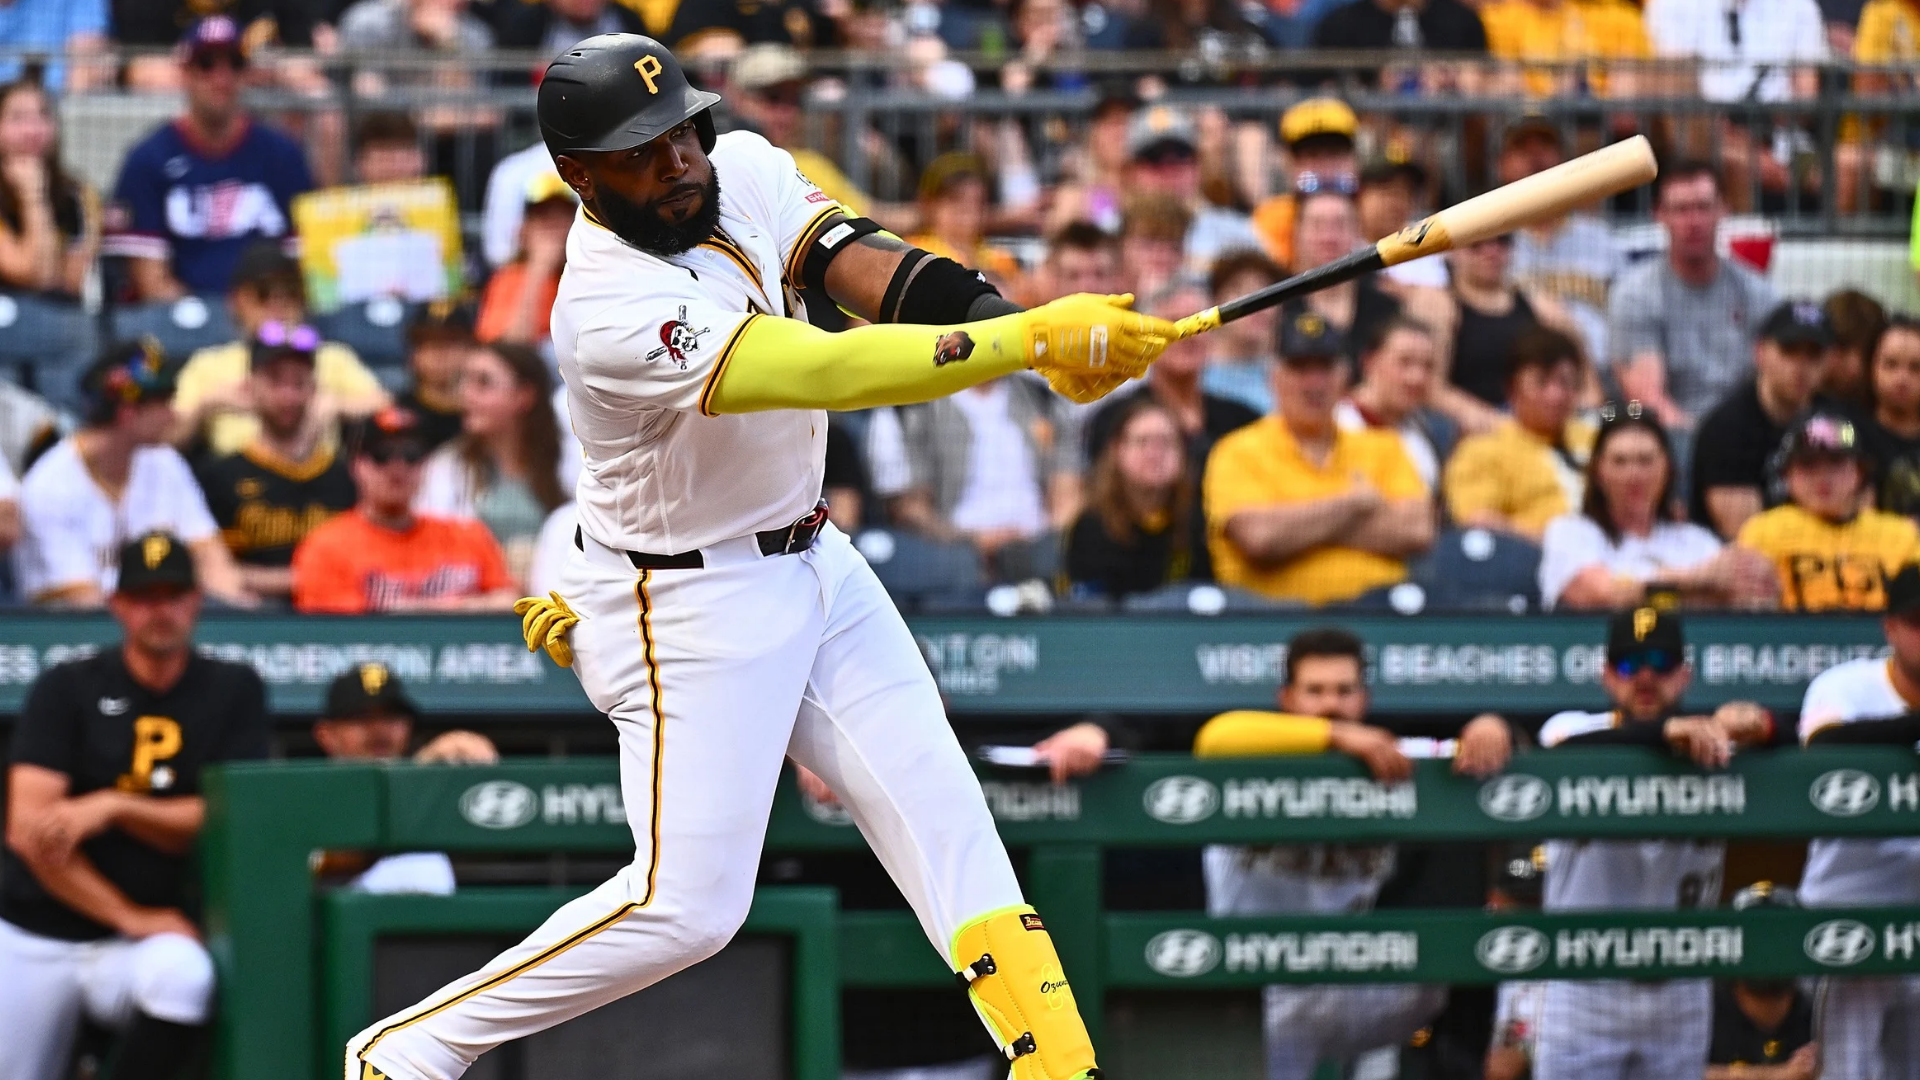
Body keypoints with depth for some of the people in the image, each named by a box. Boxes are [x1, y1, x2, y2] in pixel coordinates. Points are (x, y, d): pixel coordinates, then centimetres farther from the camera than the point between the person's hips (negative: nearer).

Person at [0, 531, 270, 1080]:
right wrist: (130, 916, -16)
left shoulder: (234, 691, 3)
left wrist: (112, 808, -17)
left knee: (183, 975, -34)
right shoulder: (66, 689, -2)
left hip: (150, 937, 0)